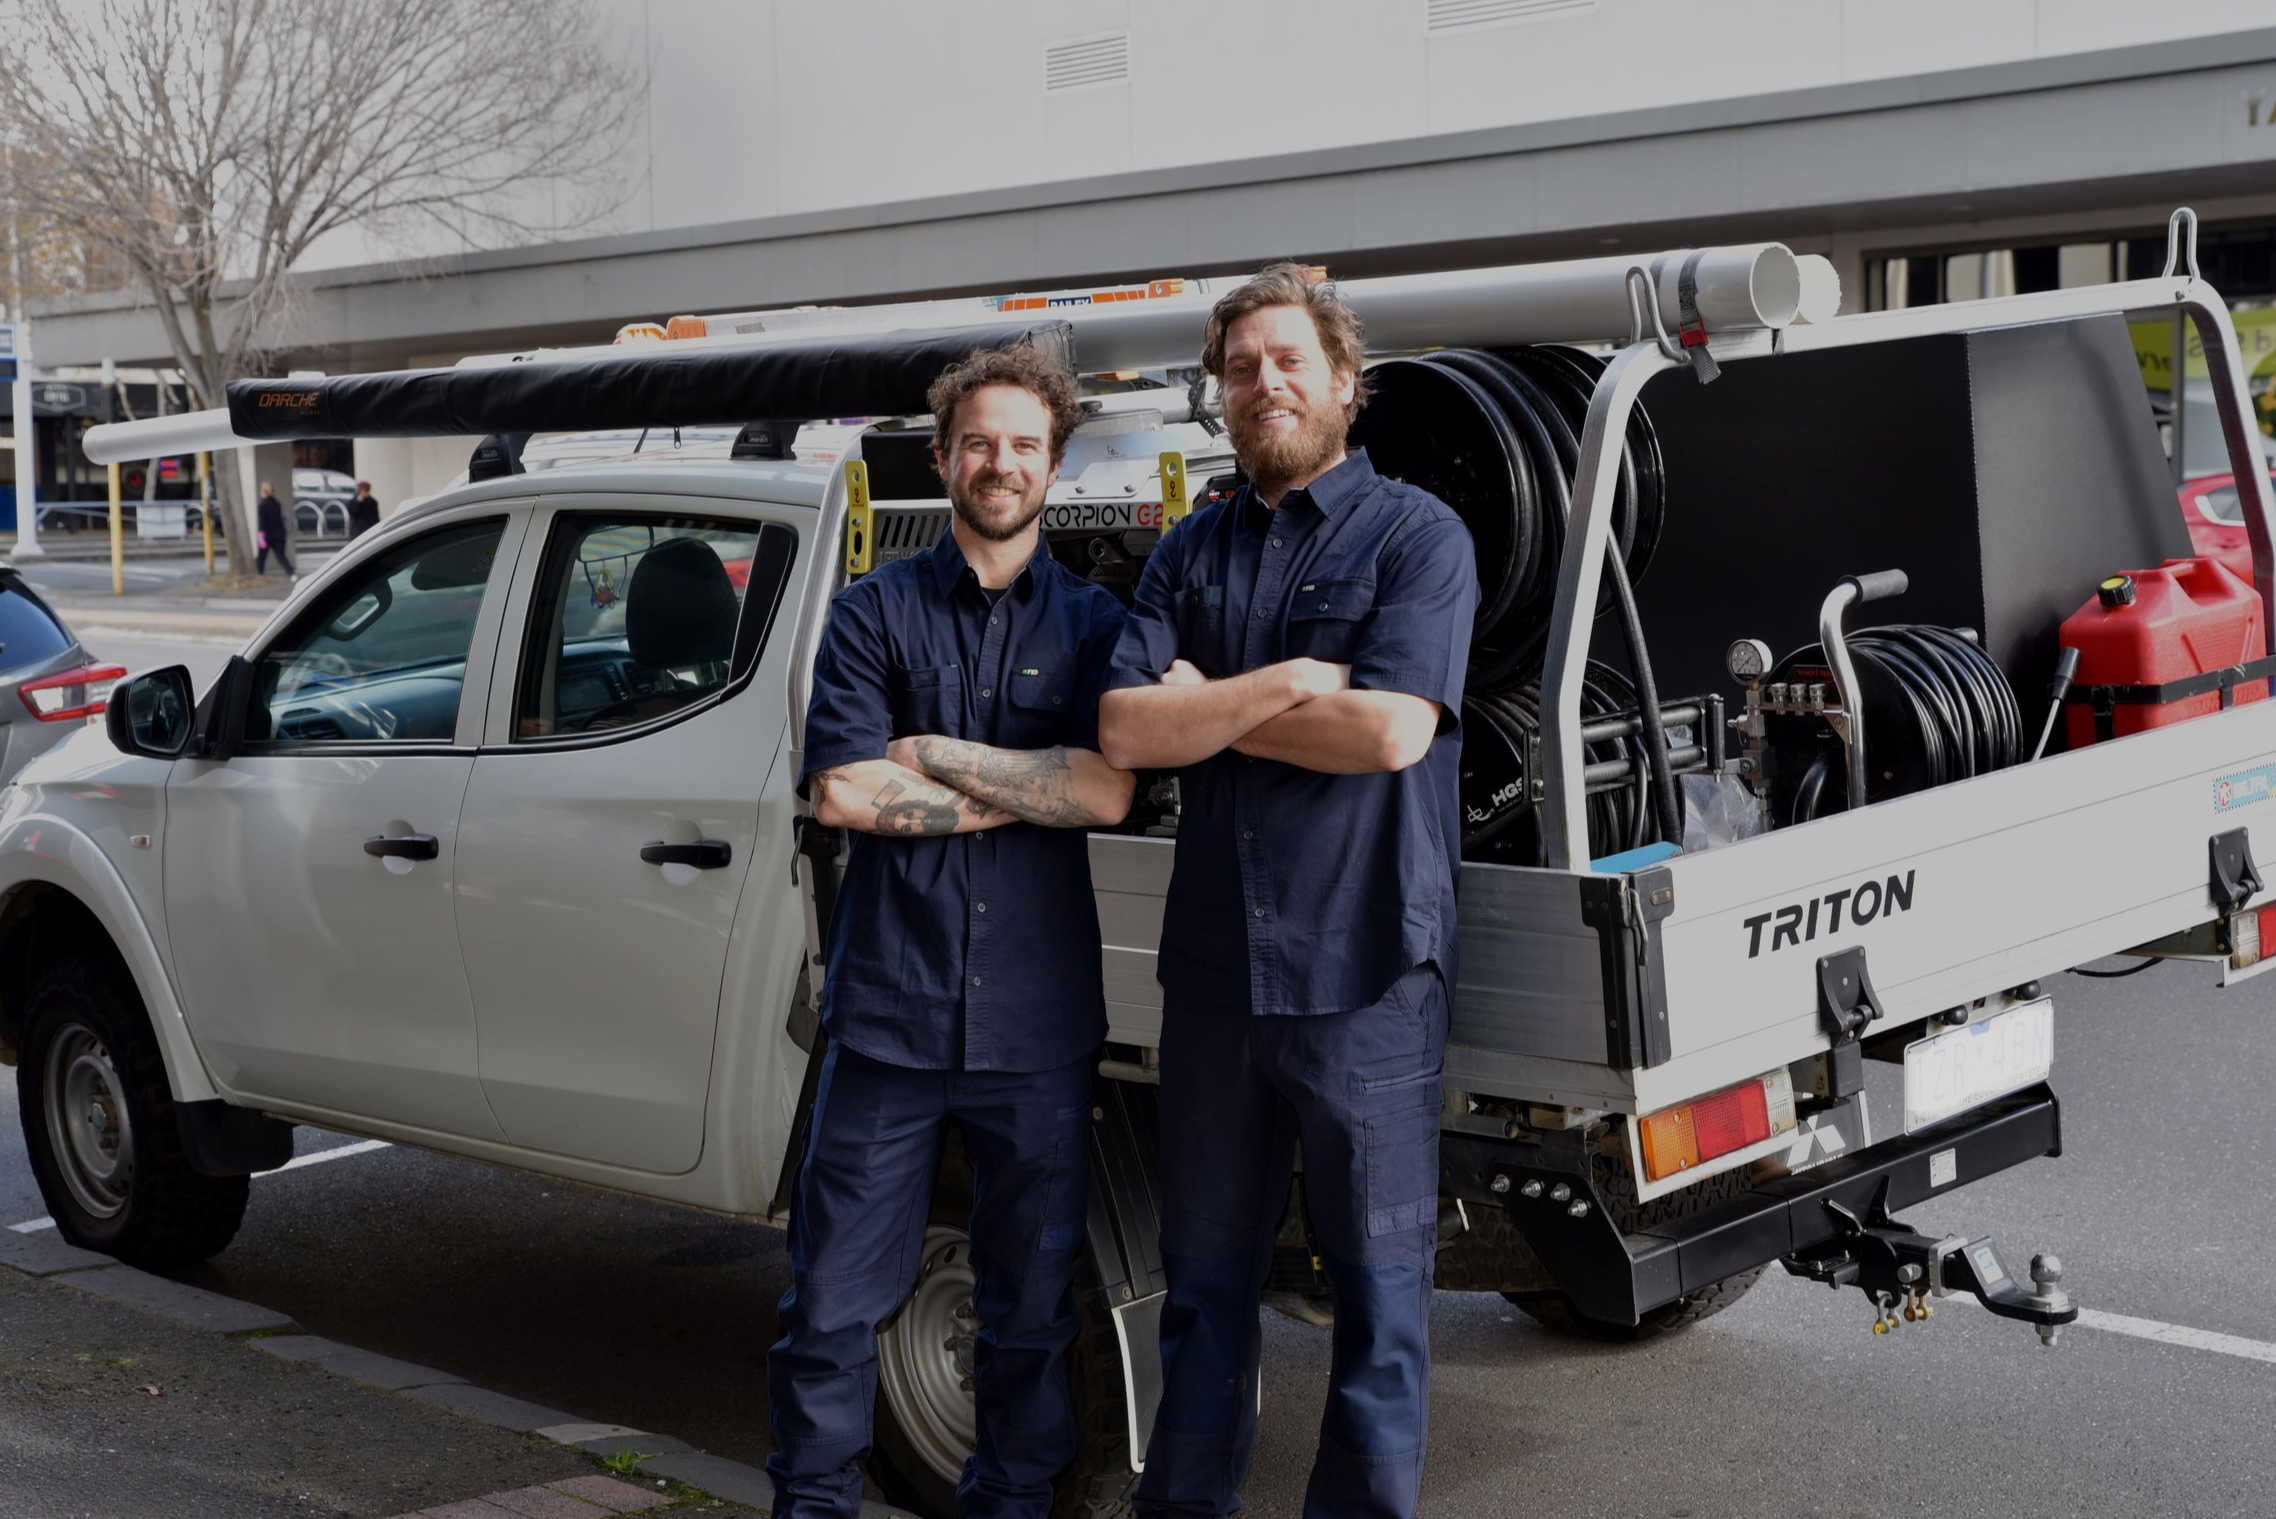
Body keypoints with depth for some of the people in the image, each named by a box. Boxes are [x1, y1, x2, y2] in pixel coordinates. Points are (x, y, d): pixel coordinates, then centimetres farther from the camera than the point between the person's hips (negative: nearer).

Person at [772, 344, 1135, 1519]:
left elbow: (1108, 790, -8)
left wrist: (937, 756, -9)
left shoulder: (1092, 623, 8)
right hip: (888, 1010, -1)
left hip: (1037, 1023, 1)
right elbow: (840, 790, -8)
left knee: (1029, 1305, 11)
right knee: (834, 1300, 3)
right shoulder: (875, 613, 5)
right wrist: (1023, 791, -7)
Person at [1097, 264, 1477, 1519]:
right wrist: (1283, 686, -12)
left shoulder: (1415, 535, -1)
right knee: (1204, 1274, 15)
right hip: (1212, 969, 4)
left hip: (1364, 977, -4)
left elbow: (1392, 730, -16)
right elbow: (1124, 730, -1)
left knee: (1376, 1276, 5)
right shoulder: (1191, 554, 12)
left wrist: (1208, 707, -7)